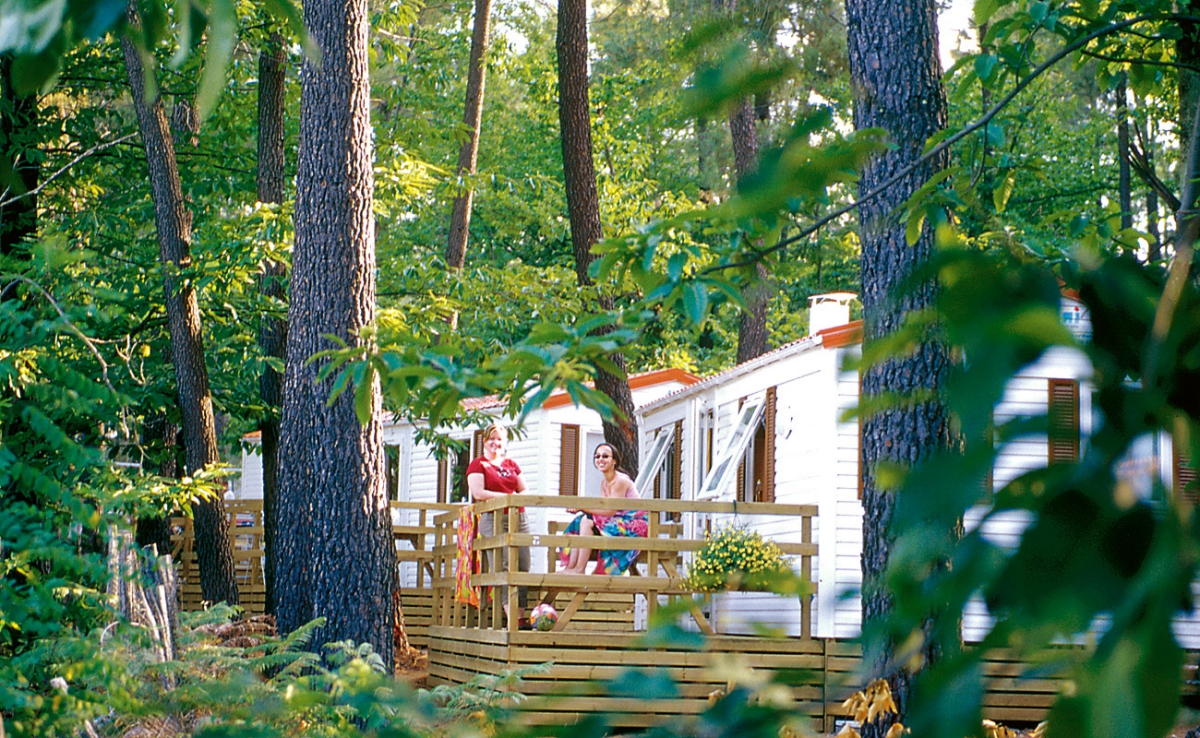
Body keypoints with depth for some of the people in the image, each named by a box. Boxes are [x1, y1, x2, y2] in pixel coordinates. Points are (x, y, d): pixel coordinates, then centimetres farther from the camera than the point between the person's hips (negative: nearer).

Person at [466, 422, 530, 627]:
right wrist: (506, 497, -11)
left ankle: (521, 616, -7)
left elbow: (524, 490, 20)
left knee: (522, 568, -5)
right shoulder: (478, 464, 7)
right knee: (503, 568, -17)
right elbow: (478, 493, -7)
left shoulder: (511, 464, 23)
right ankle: (514, 618, -25)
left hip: (519, 519, 6)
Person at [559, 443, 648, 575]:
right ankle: (570, 567, -13)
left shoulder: (620, 481, -14)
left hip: (635, 526, -9)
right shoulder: (604, 484, 14)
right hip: (620, 522, 9)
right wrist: (578, 507, -14)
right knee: (579, 522, -2)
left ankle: (580, 569, -24)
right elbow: (603, 509, 2)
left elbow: (610, 510, -20)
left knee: (588, 521, -22)